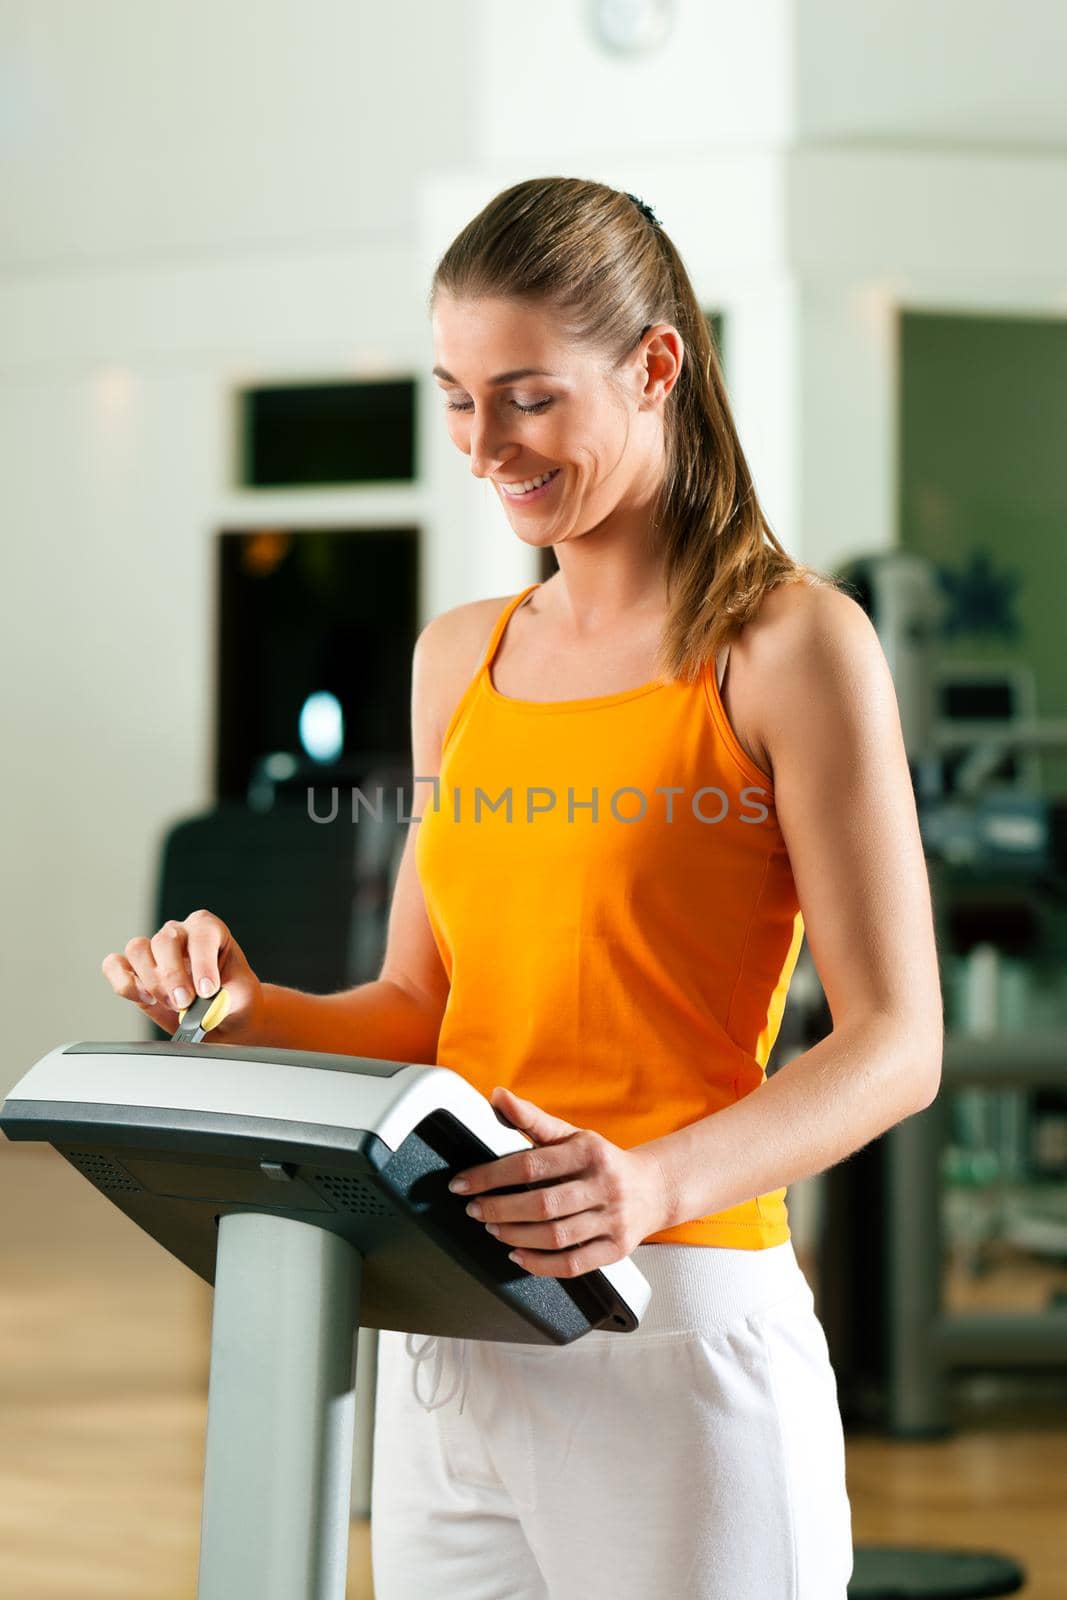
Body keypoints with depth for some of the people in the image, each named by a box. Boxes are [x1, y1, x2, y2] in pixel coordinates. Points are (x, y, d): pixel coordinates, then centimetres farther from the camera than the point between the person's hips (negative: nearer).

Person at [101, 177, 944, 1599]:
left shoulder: (792, 644, -5)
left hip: (681, 1332, -5)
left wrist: (660, 1183, -26)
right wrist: (253, 1011, -3)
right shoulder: (460, 657, 14)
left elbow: (897, 1040, -10)